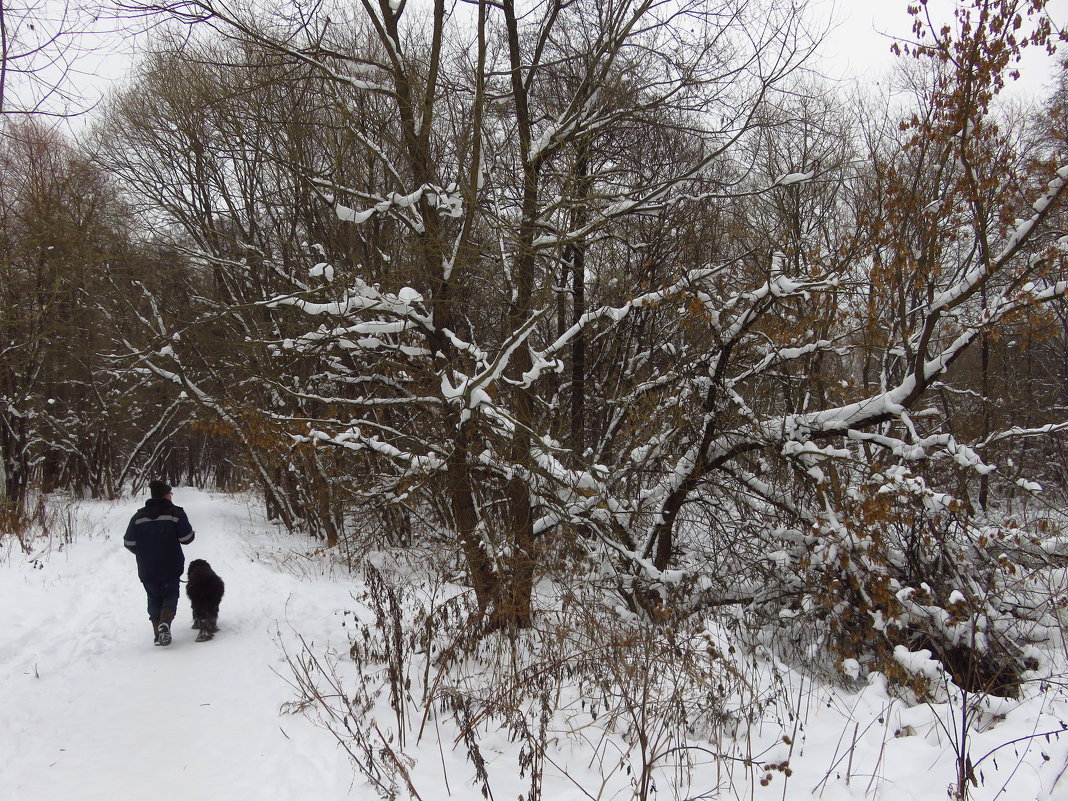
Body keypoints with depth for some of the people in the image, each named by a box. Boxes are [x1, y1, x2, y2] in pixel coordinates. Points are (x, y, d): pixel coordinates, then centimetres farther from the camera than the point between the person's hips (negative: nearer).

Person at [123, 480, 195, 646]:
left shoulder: (139, 516, 3)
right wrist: (192, 534, 14)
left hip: (146, 569, 3)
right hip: (171, 567, -3)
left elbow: (129, 543, 3)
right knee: (170, 596, 8)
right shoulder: (175, 513, -7)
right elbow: (186, 538, -9)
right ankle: (165, 623, -18)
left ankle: (158, 633, 8)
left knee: (154, 599, 14)